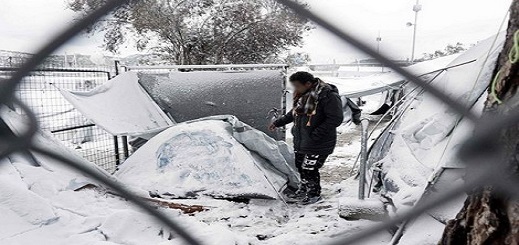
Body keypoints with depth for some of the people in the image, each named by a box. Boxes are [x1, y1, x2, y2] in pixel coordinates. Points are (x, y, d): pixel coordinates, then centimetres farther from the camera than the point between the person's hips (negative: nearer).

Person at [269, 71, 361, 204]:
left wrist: (315, 135, -24)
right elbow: (294, 113, 22)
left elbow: (336, 119, -22)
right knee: (300, 166, 17)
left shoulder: (329, 96, -20)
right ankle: (304, 189, 42)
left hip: (318, 144, -8)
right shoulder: (303, 95, 6)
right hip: (300, 141, 8)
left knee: (309, 169, -1)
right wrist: (278, 122, 20)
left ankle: (315, 194, 25)